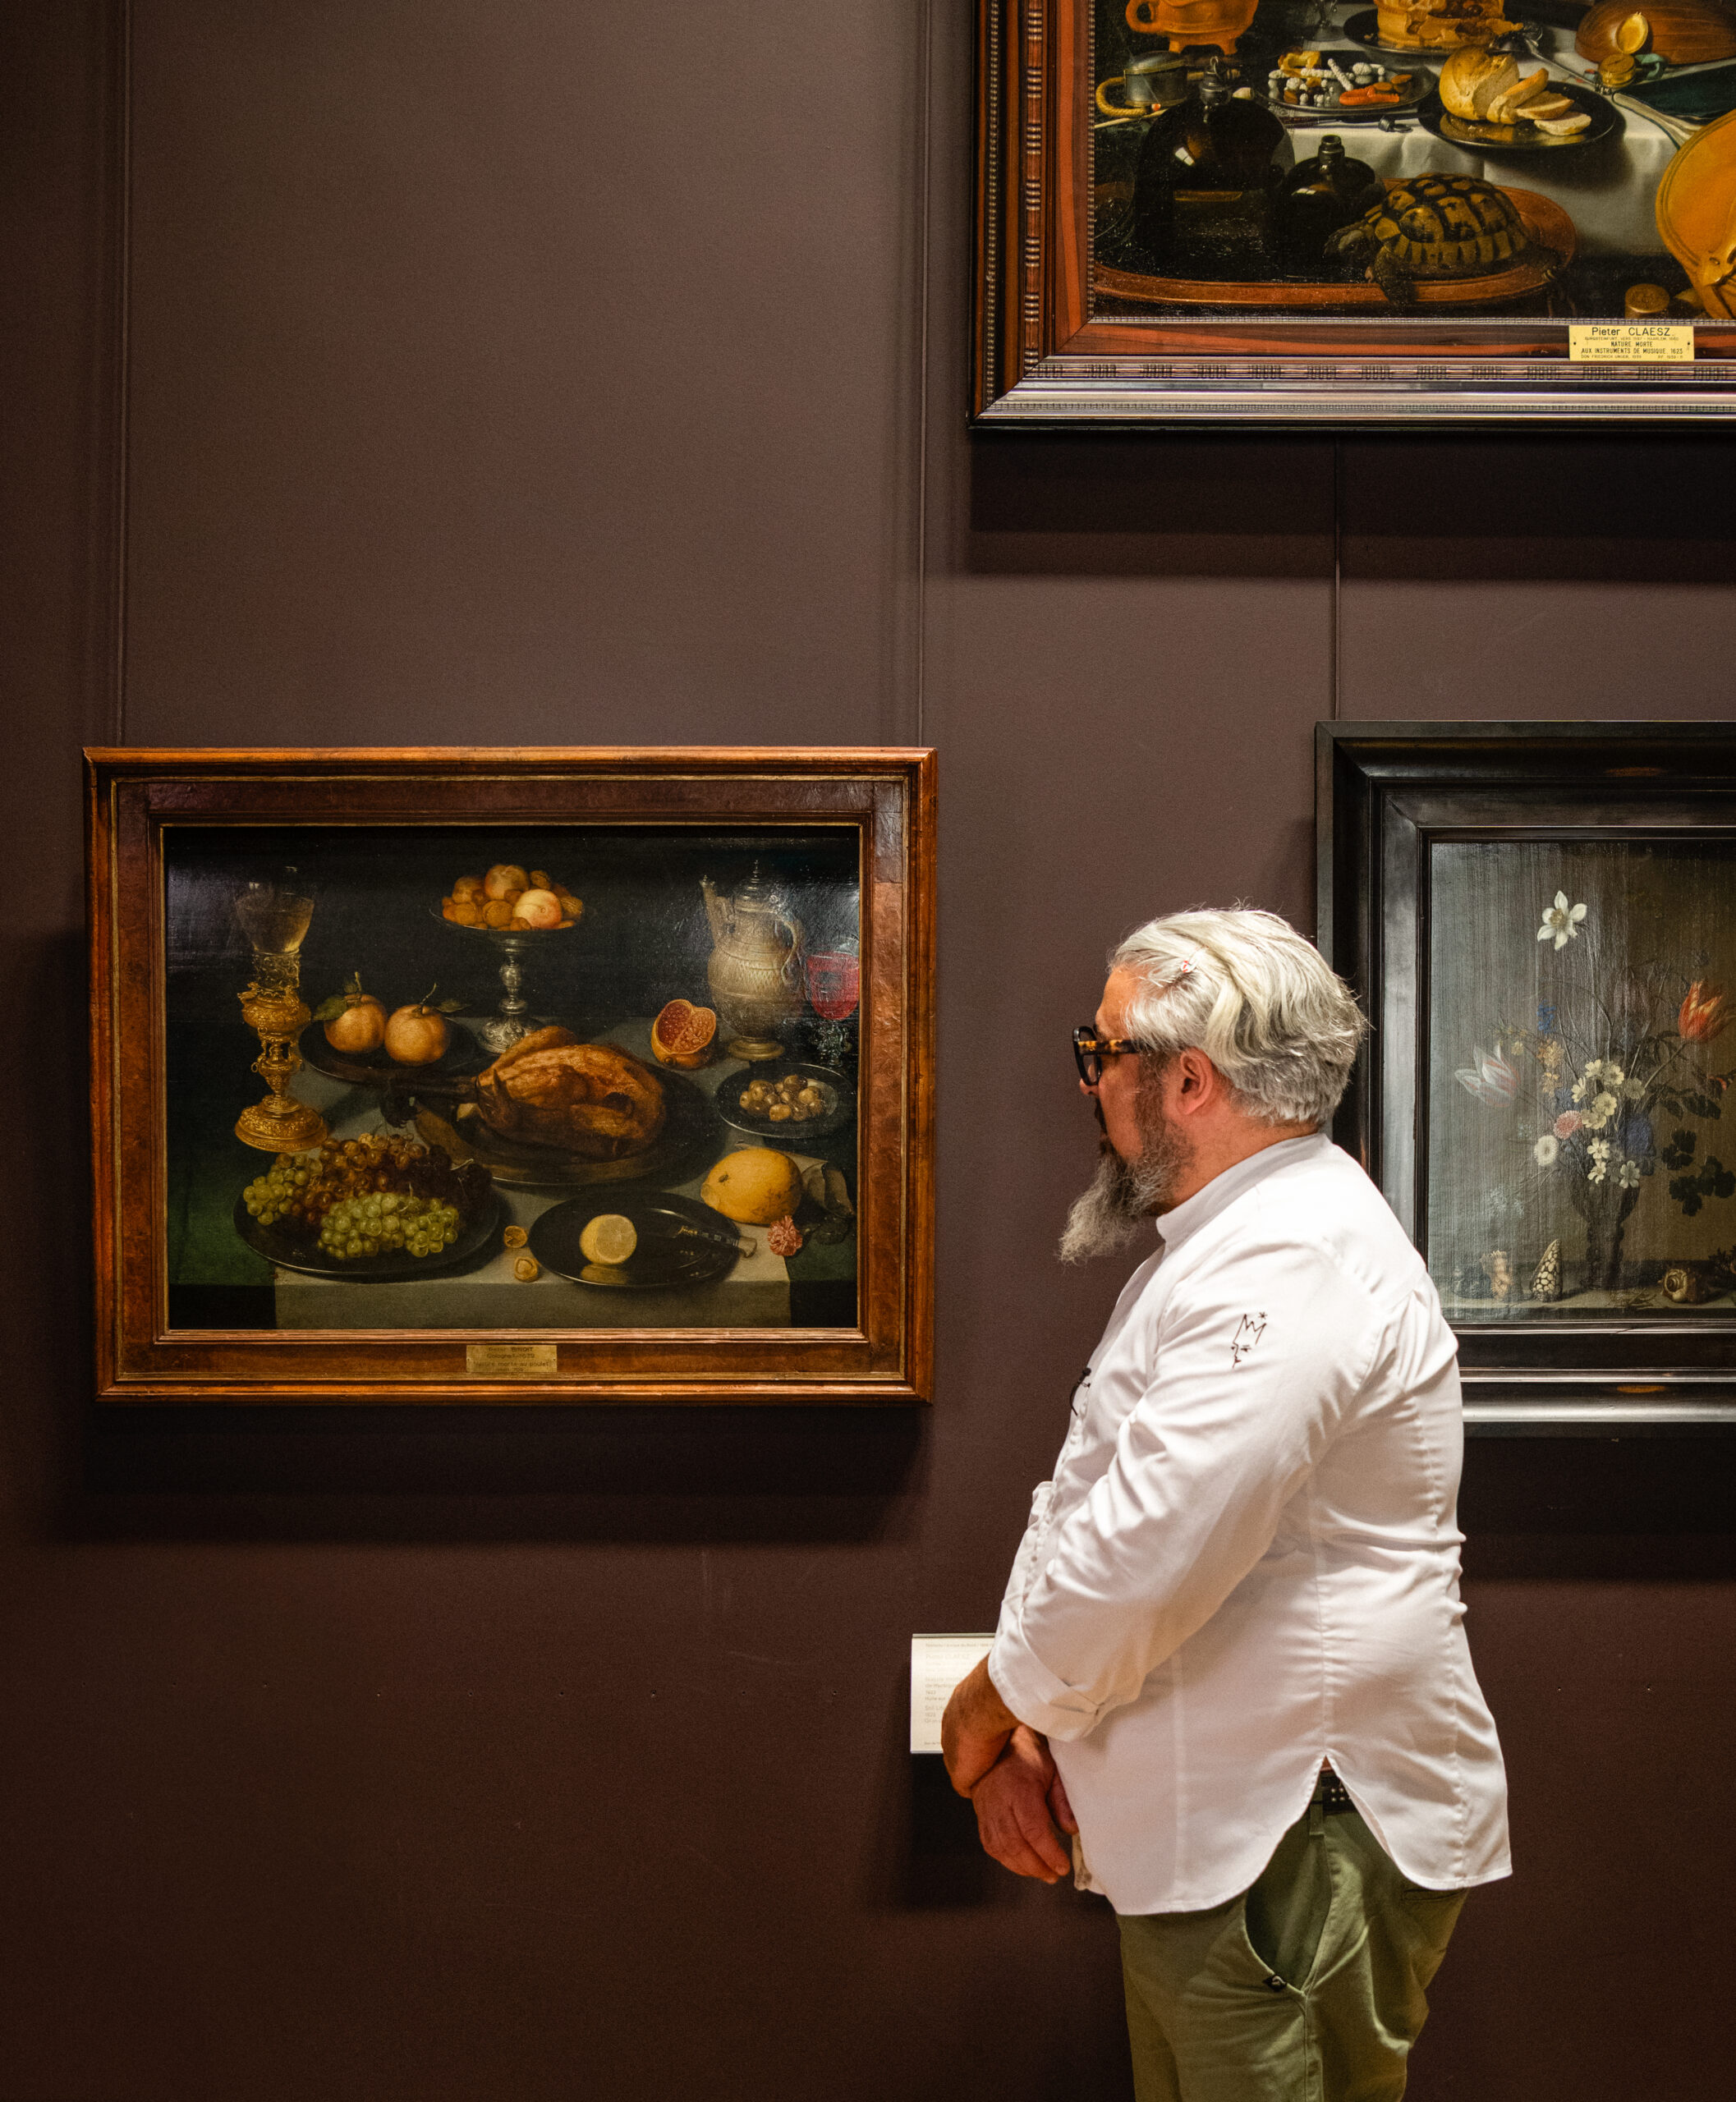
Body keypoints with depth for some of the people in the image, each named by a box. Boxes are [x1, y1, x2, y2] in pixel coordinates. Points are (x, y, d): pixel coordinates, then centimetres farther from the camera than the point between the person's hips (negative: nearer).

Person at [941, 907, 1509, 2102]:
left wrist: (992, 1705, -11)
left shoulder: (1296, 1264, -21)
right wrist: (1024, 1727, 2)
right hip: (1209, 1833, 10)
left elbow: (1144, 1555, -28)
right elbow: (1086, 1498, 14)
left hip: (1298, 1852, -10)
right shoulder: (1220, 1247, 16)